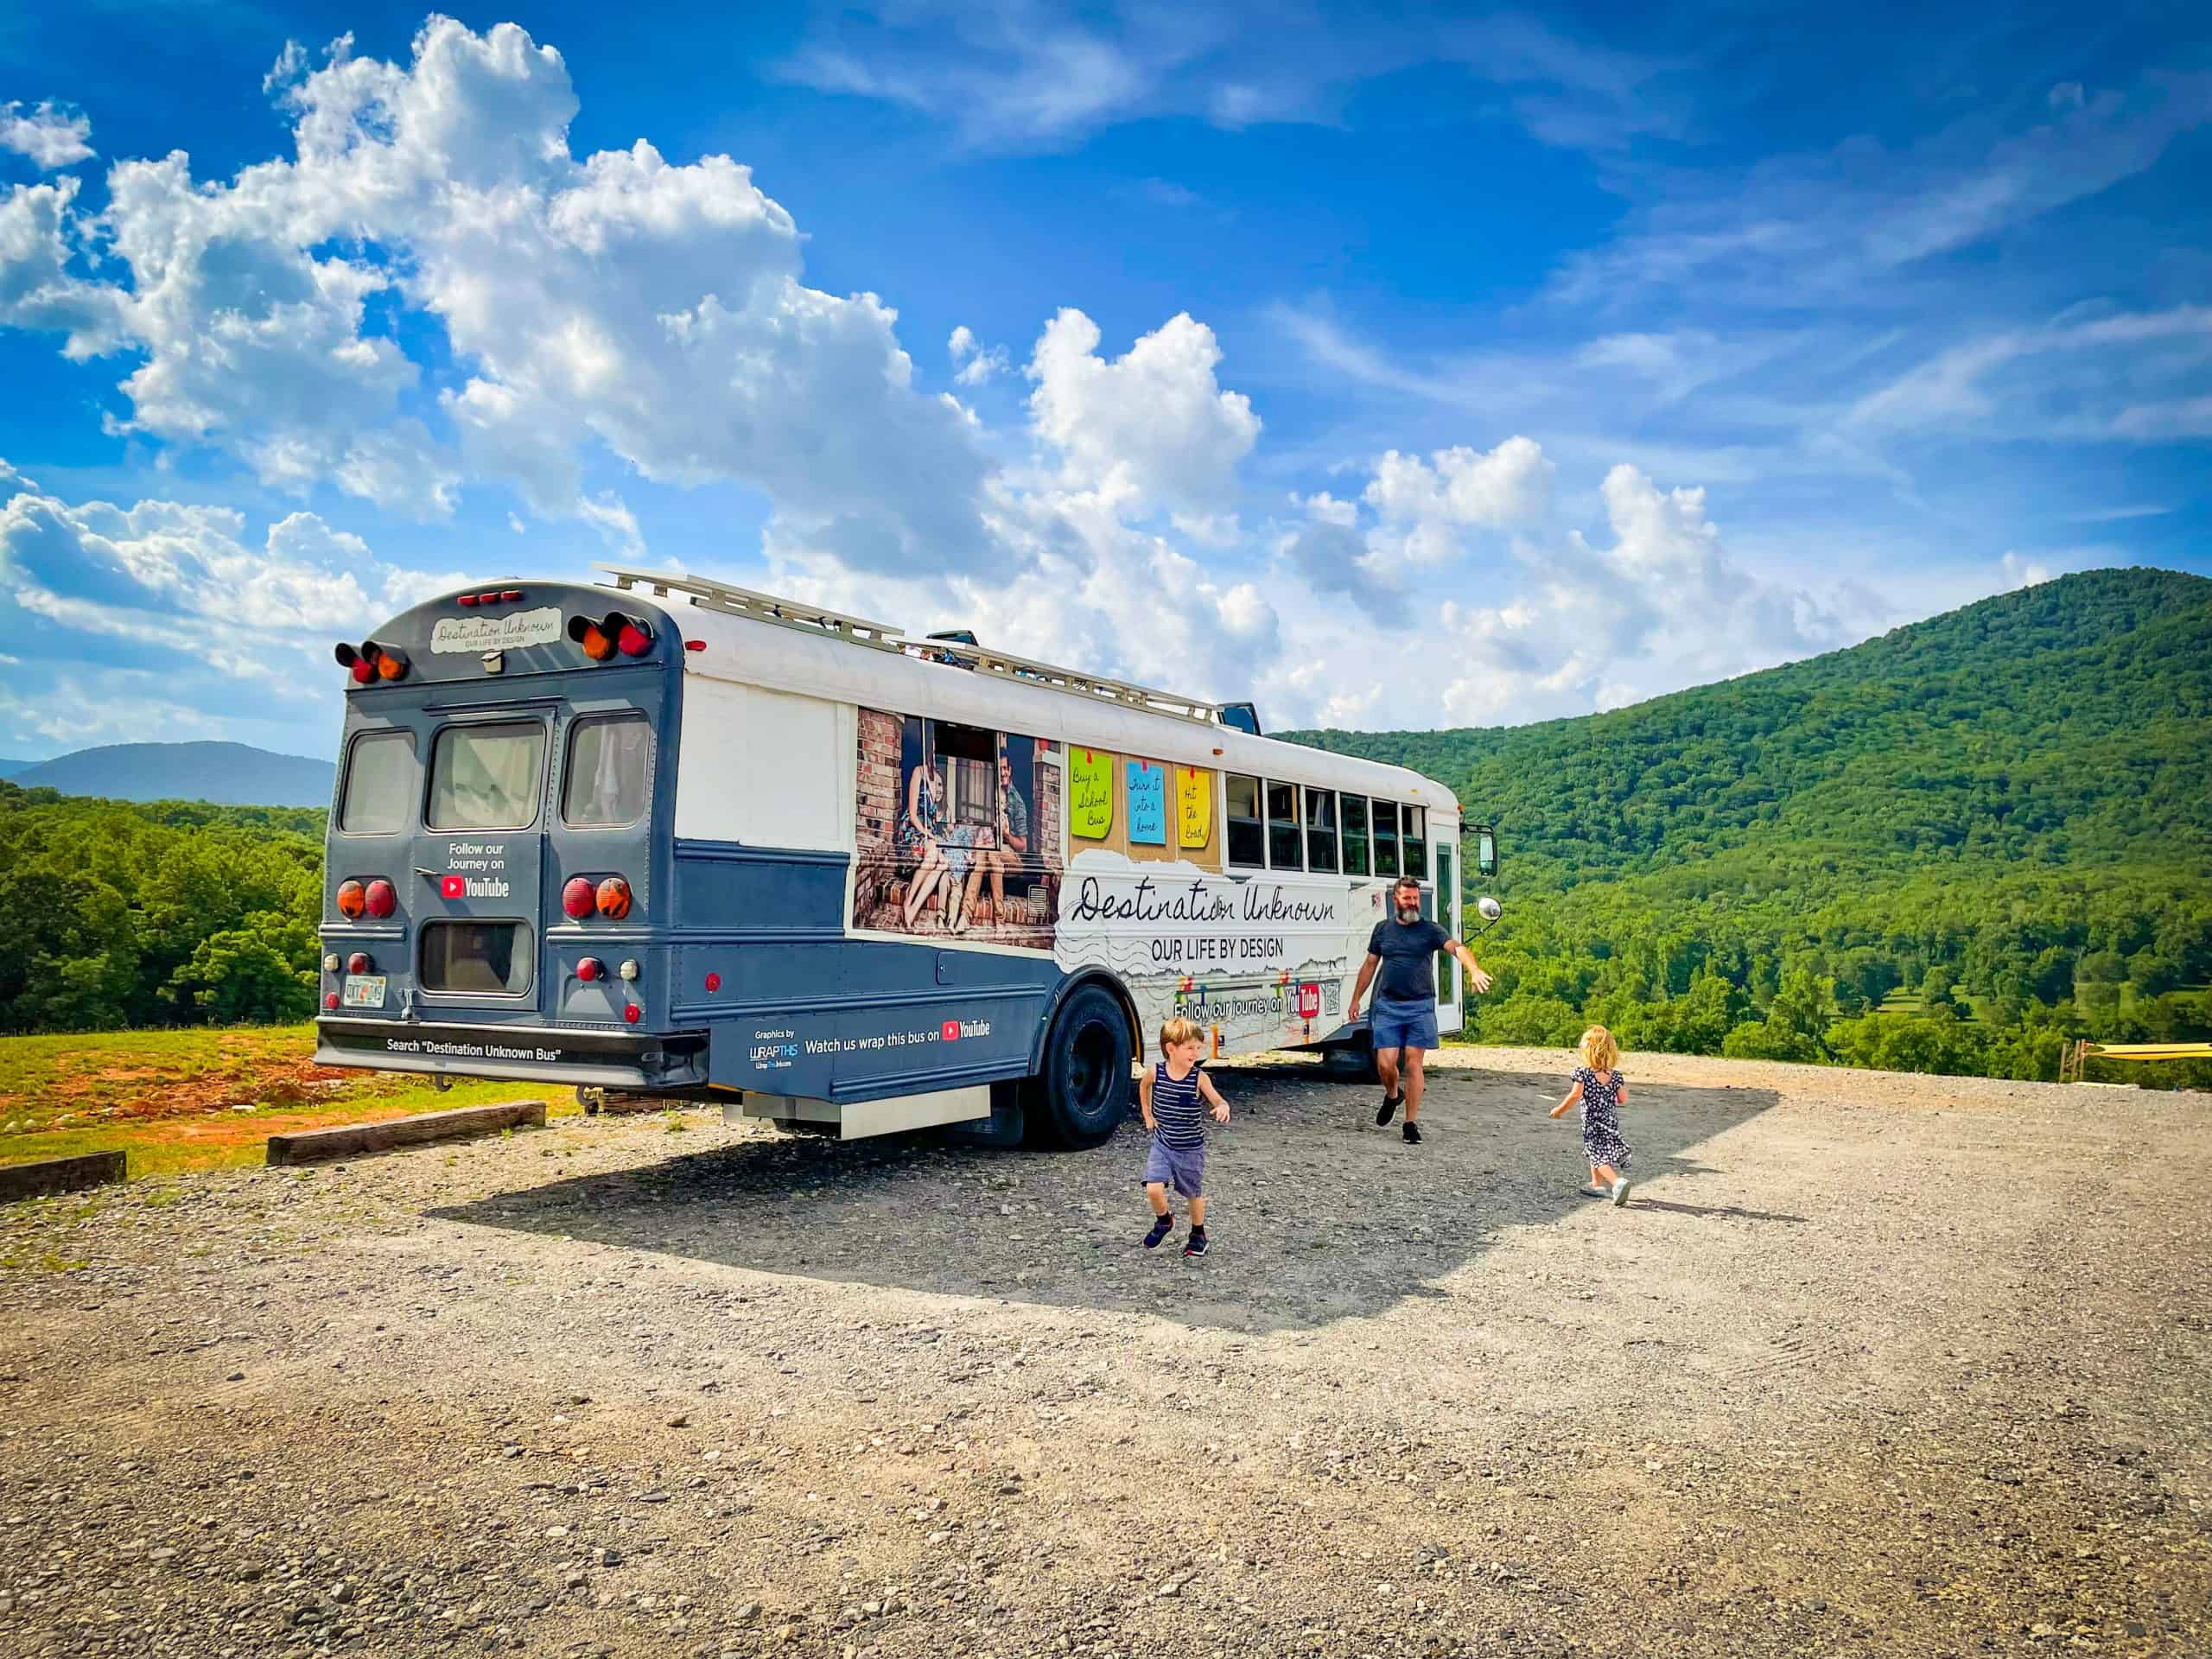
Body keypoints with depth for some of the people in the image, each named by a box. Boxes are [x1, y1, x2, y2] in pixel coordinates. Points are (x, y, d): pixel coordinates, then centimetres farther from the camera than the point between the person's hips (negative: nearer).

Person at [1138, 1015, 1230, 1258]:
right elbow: (1143, 1086, 13)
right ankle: (1163, 1221, 18)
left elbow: (1218, 1101, -22)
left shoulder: (1199, 1077, -15)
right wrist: (1148, 1117, 12)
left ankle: (1198, 1234, 39)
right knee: (1153, 1188, -14)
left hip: (1191, 1149, -1)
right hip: (1162, 1144, 1)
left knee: (1195, 1193, 13)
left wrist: (1223, 1108, -45)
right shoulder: (1155, 1072, -9)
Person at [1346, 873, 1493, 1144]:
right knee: (1386, 1063, -5)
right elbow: (1369, 965, 16)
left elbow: (1456, 947, -17)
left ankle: (1411, 1124, 8)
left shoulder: (1429, 929, 0)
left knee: (1413, 1064, -2)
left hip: (1420, 1007, -1)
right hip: (1388, 1006, 2)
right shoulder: (1382, 929, 9)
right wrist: (1356, 999, 16)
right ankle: (1392, 1095, 30)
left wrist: (1474, 969, -37)